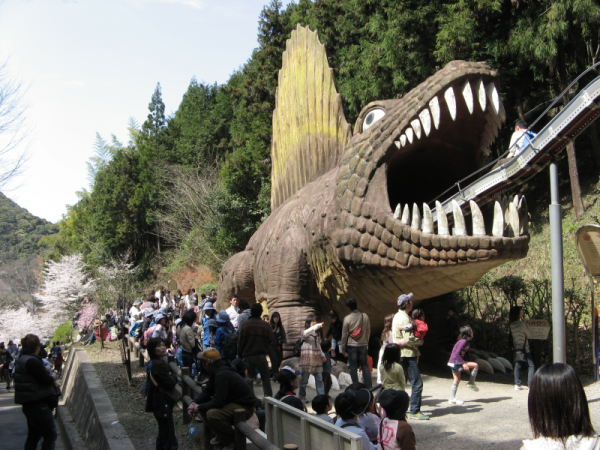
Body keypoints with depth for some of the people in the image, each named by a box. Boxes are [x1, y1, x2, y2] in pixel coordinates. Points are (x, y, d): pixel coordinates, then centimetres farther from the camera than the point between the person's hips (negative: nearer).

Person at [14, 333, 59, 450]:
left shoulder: (21, 360, 12)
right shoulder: (33, 361, -20)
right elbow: (46, 380, -22)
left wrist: (52, 384, 7)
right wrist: (53, 377, -1)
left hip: (29, 404, 10)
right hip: (38, 405, -10)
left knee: (33, 434, 18)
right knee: (50, 434, -1)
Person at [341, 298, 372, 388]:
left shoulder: (347, 318, -10)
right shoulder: (365, 316, -2)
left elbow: (344, 335, -5)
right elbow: (368, 331, 5)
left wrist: (343, 348, 4)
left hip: (351, 345, -2)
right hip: (363, 345, 3)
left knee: (353, 367, 4)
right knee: (365, 366, 9)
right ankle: (369, 387, 7)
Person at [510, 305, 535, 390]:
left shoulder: (511, 324, 5)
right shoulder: (521, 323, -17)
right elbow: (529, 334, -5)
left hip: (516, 347, 8)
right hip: (524, 347, -8)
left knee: (518, 366, 11)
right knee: (531, 365, -2)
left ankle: (518, 384, 12)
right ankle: (531, 385, -8)